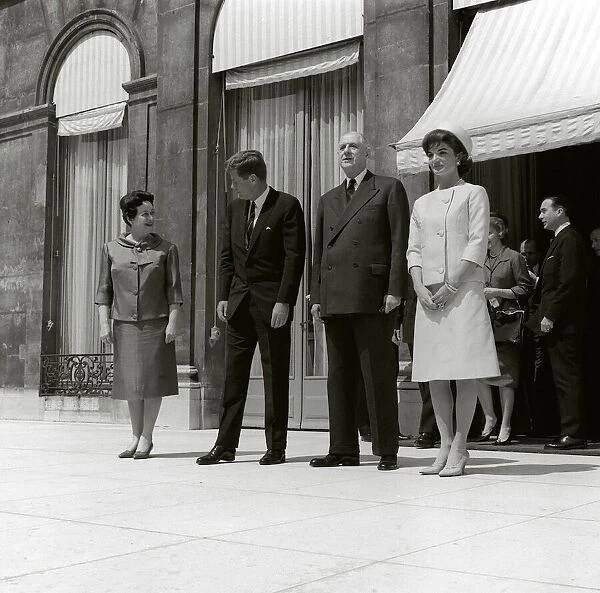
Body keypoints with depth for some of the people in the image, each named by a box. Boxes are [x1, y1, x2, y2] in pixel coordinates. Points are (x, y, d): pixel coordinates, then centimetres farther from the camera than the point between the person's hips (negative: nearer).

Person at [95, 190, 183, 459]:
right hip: (124, 324, 2)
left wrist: (172, 322, -7)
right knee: (130, 382, 7)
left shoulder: (166, 249, 3)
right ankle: (135, 436, 21)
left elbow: (174, 290, 1)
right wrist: (104, 323, 0)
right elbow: (104, 290, 7)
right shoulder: (111, 249, 6)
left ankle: (146, 438, 12)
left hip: (156, 324, -1)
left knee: (153, 379, -1)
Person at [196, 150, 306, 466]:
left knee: (275, 377, 1)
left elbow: (294, 256, -10)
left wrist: (284, 301, -16)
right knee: (233, 375, 7)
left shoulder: (287, 206, -6)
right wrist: (223, 296, 6)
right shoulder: (235, 208, 13)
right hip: (240, 303, 6)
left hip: (273, 304, -6)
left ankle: (276, 447, 9)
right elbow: (226, 256, 15)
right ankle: (225, 445, 12)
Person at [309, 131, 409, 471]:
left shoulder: (389, 189, 7)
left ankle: (387, 451, 2)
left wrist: (395, 290, -11)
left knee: (379, 375, -4)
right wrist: (316, 297, 11)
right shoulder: (328, 200, 23)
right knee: (339, 375, 7)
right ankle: (343, 449, 13)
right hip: (335, 299, 6)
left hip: (372, 296, -5)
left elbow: (400, 243, -1)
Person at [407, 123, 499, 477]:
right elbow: (414, 250, 13)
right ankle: (445, 446, 8)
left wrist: (451, 286, -13)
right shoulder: (422, 204, 19)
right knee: (434, 372, 3)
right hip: (429, 295, 5)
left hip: (464, 291, -5)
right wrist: (421, 288, -4)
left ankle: (459, 448, -4)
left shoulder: (474, 194, 5)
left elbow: (477, 245, -5)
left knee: (465, 370, -7)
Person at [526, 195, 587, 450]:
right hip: (555, 322, 10)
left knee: (568, 378, -8)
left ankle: (574, 434, -6)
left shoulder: (569, 239, -11)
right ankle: (570, 432, 13)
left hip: (562, 323, -10)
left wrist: (550, 316, -18)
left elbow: (568, 283, -19)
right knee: (563, 378, 9)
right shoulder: (560, 239, 20)